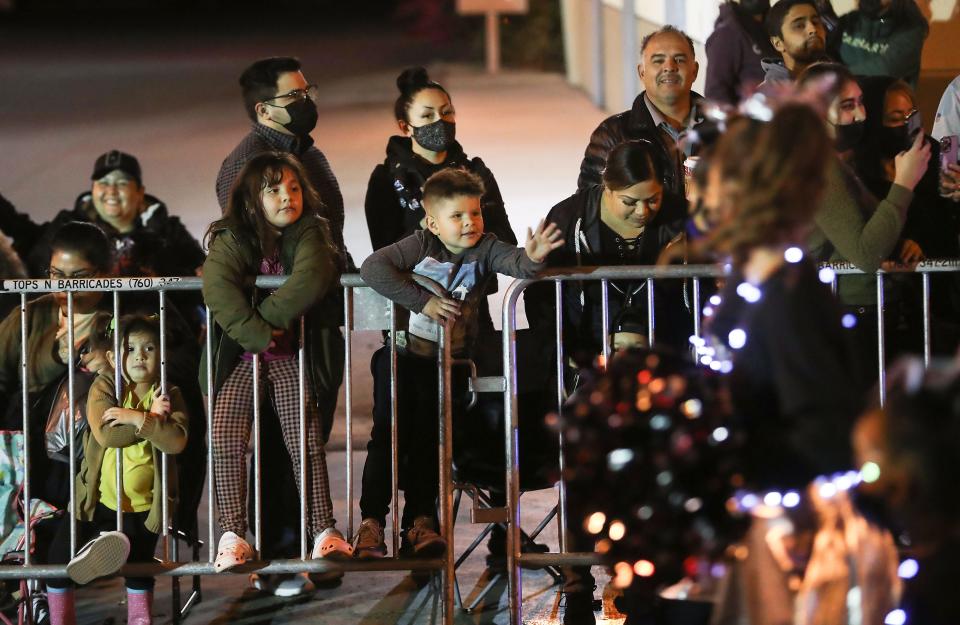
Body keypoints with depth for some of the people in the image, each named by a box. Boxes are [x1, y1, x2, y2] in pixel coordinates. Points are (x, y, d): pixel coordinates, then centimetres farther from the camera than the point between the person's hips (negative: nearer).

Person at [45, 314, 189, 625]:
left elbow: (176, 440, -24)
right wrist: (152, 418, -24)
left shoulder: (169, 395, -5)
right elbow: (106, 435, -24)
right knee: (59, 555, -6)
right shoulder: (104, 388, -6)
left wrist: (137, 418, -32)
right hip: (97, 499, 1)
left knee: (139, 568, -12)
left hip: (143, 504, -1)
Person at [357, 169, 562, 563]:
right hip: (403, 356, -1)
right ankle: (371, 520, -7)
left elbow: (513, 262, -22)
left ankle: (420, 522, 0)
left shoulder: (484, 248, -4)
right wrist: (422, 300, -22)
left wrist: (531, 257, -47)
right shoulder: (421, 245, -9)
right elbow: (372, 268, -19)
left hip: (448, 364, 1)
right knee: (390, 433, -8)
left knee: (428, 437, -5)